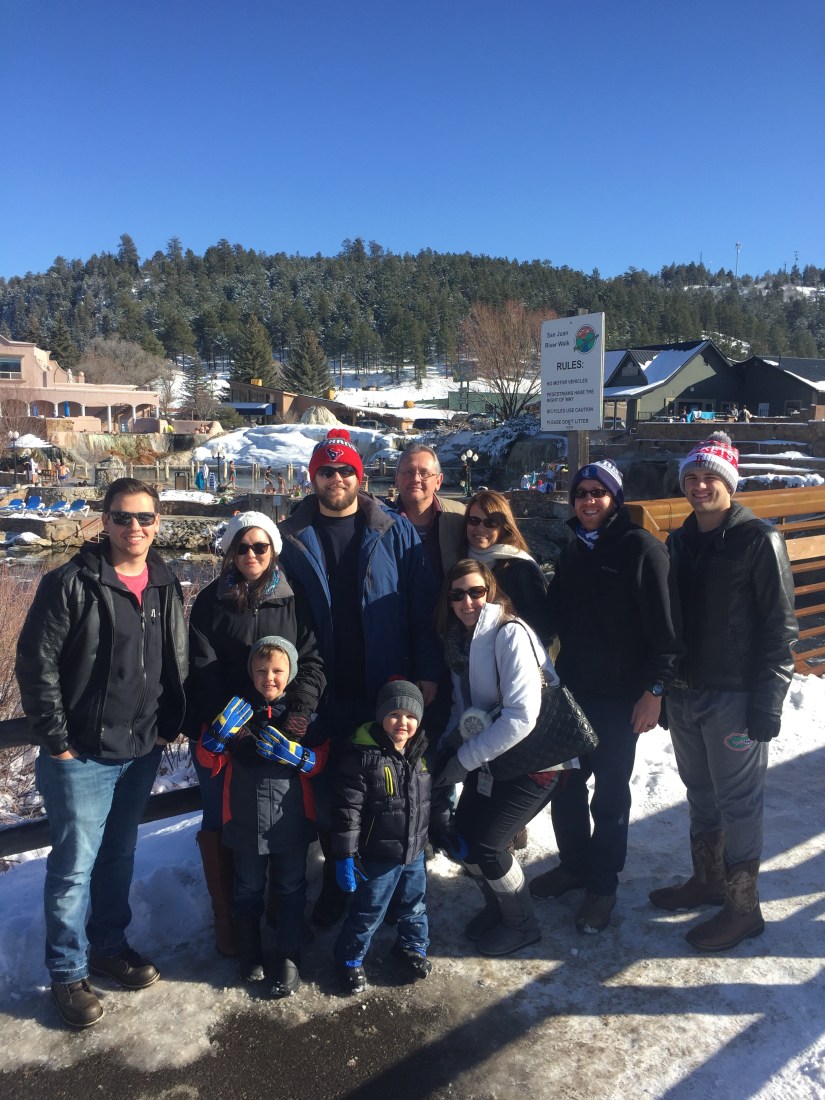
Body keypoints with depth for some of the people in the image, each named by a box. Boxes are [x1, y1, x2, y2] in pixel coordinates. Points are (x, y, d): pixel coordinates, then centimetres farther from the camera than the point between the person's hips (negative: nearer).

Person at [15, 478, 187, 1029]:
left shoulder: (167, 586, 4)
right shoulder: (71, 584, -14)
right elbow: (36, 662, -13)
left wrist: (170, 725, 6)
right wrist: (56, 740, -13)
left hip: (142, 753, 5)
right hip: (81, 756, -5)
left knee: (120, 855, 20)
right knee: (76, 865, 6)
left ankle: (109, 944, 39)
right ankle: (69, 973, 24)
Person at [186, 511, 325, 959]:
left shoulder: (295, 597, 2)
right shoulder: (211, 600, 1)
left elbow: (312, 658, -2)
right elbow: (203, 667, -5)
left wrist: (300, 710, -18)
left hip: (282, 731, 1)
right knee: (220, 822, 5)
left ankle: (279, 907, 26)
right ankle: (225, 918, 20)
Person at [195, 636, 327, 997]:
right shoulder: (238, 710, -3)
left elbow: (319, 762, -6)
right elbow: (209, 760, -2)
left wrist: (291, 752, -24)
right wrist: (219, 733, -21)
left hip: (292, 819, 0)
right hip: (247, 818, 1)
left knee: (291, 889, 12)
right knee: (248, 889, 17)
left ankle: (288, 958, 27)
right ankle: (250, 953, 37)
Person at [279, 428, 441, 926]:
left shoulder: (396, 531, -1)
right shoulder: (294, 536, 2)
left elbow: (423, 607, -3)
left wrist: (427, 671, -9)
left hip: (386, 688, -1)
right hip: (323, 694, 1)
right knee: (328, 788, 12)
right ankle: (337, 878, 32)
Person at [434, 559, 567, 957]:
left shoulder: (510, 634, -22)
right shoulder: (459, 638, 3)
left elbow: (522, 716, -28)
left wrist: (465, 759, -22)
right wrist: (446, 745, -7)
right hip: (492, 757, 7)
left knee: (485, 844, -8)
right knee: (461, 838, 3)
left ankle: (521, 924, 20)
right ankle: (497, 905, 32)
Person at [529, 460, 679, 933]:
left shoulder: (641, 548, -11)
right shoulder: (573, 553, 11)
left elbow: (663, 625, -15)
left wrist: (654, 689, -17)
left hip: (621, 696, -6)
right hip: (573, 690, 6)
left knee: (610, 791, 6)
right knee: (566, 781, 13)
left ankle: (603, 884, 23)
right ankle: (574, 864, 33)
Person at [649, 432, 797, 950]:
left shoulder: (759, 540, -10)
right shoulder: (680, 542, 10)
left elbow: (781, 626, -12)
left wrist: (768, 703, -16)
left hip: (734, 695, -6)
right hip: (685, 692, 7)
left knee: (738, 801, 4)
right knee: (701, 792, 19)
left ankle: (743, 907, 19)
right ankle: (708, 880, 37)